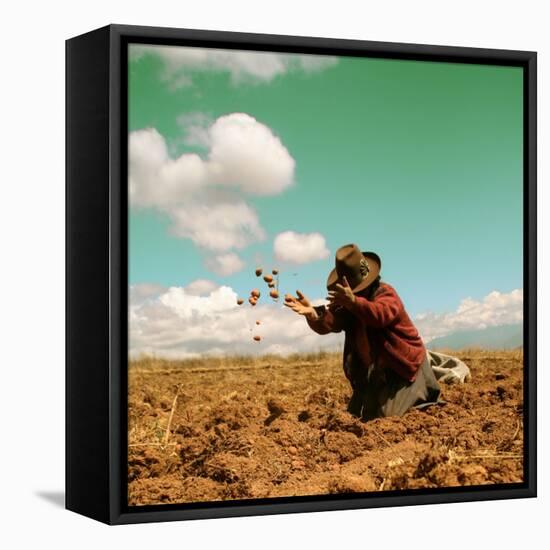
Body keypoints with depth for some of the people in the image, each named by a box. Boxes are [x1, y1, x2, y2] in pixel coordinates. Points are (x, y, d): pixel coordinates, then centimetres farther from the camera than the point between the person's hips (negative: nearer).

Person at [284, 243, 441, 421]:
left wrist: (353, 302, -63)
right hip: (372, 370, 7)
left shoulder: (386, 293, -20)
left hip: (403, 365, -7)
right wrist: (312, 314, -45)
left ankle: (422, 397, 14)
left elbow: (379, 314, -44)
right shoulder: (346, 302, -2)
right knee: (354, 414, 12)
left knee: (386, 415, -15)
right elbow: (328, 323, -21)